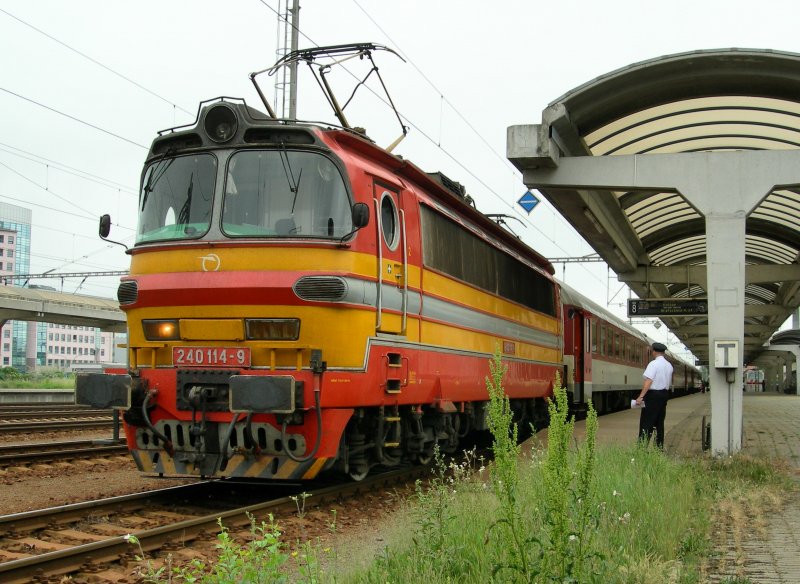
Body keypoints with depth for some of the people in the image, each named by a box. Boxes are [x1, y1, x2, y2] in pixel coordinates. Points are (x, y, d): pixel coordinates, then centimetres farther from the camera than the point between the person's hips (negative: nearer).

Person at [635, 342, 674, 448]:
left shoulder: (653, 364, -13)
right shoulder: (669, 365, 11)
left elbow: (648, 381, -21)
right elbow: (669, 382, 14)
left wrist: (641, 397, -23)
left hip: (653, 394, -8)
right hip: (664, 394, 8)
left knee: (646, 421, -7)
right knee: (660, 421, 13)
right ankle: (660, 447, 14)